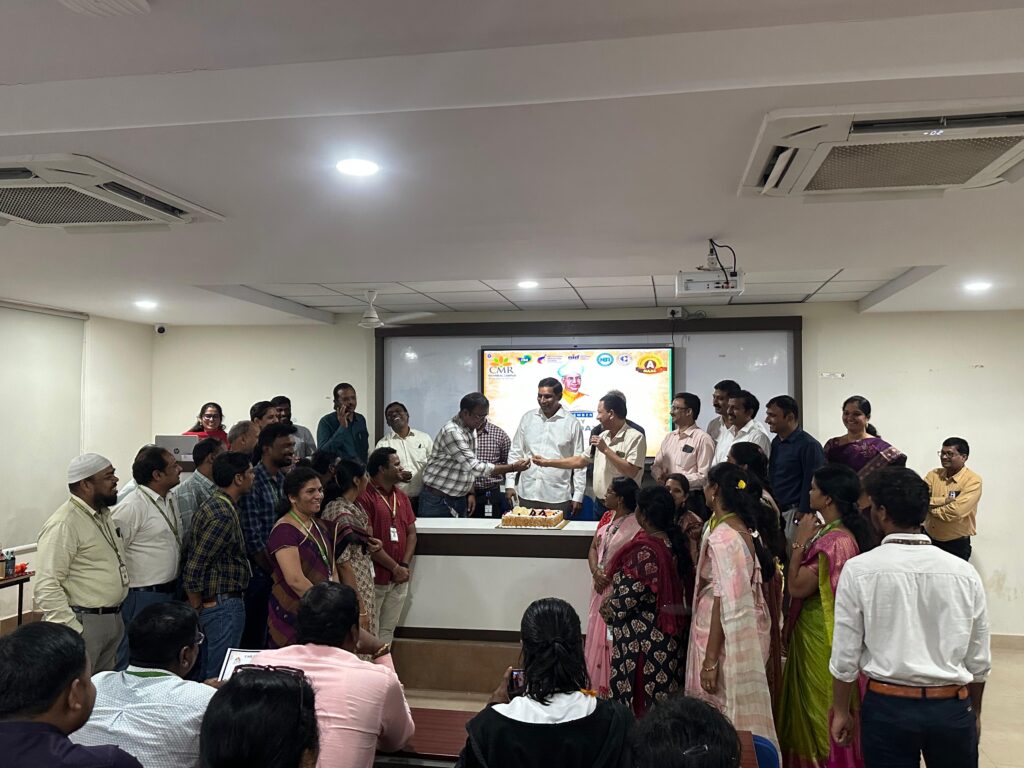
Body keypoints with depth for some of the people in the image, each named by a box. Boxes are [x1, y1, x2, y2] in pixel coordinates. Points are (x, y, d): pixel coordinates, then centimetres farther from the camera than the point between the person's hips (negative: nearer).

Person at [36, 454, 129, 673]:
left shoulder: (103, 514, 11)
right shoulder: (63, 524, -18)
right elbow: (46, 586, -22)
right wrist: (72, 630, -23)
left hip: (113, 620, 9)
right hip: (83, 623, -9)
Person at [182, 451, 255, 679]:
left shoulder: (215, 505, 9)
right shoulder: (223, 515, -22)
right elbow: (193, 569, -22)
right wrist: (196, 608, -9)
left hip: (213, 603, 10)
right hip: (224, 605, -10)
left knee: (208, 674, 19)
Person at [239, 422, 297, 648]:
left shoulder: (285, 480, 8)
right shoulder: (253, 482, -15)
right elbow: (252, 536, -17)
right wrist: (272, 570, -12)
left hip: (280, 569, 7)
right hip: (260, 571, -7)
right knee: (254, 635, 4)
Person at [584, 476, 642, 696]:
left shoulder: (636, 525, -16)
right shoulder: (607, 517, 8)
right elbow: (593, 548, 10)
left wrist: (609, 575, -17)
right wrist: (595, 572, -7)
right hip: (601, 587, 7)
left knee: (613, 641, 0)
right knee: (597, 636, 13)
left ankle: (614, 689, 14)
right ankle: (597, 685, 27)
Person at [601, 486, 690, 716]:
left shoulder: (645, 551, -26)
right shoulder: (677, 543, -2)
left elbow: (629, 598, -22)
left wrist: (608, 608, 0)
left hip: (641, 637, -8)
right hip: (669, 635, 8)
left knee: (638, 697, 8)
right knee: (664, 698, 18)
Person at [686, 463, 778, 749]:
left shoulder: (721, 538, -22)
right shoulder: (745, 530, 6)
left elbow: (725, 603, -23)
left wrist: (710, 660, -20)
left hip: (724, 636, -9)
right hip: (745, 634, 9)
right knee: (738, 712, 19)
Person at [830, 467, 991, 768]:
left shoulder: (859, 570, -12)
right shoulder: (964, 572, -5)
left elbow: (845, 655, -8)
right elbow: (979, 659, 2)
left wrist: (841, 710, 6)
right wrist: (974, 711, 19)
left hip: (888, 706, -2)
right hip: (953, 708, 3)